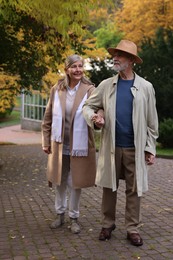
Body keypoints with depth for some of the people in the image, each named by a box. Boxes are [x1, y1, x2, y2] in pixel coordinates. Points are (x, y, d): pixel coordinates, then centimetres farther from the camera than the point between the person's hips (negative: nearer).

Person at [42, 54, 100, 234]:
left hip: (80, 145, -2)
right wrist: (46, 141, 5)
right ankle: (60, 214, 33)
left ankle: (74, 217, 26)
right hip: (59, 145, 2)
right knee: (59, 181, 15)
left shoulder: (89, 90, -7)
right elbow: (48, 118, 6)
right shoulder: (56, 90, 1)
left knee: (75, 183, 8)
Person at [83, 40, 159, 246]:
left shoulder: (145, 87, 1)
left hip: (135, 148, -1)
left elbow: (151, 121, 2)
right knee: (109, 188, 9)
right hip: (111, 147, 1)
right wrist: (93, 117, -14)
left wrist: (150, 148, -1)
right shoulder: (106, 85, 5)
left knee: (133, 190, 5)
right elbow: (88, 106, 9)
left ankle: (132, 229, 17)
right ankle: (107, 225, 24)